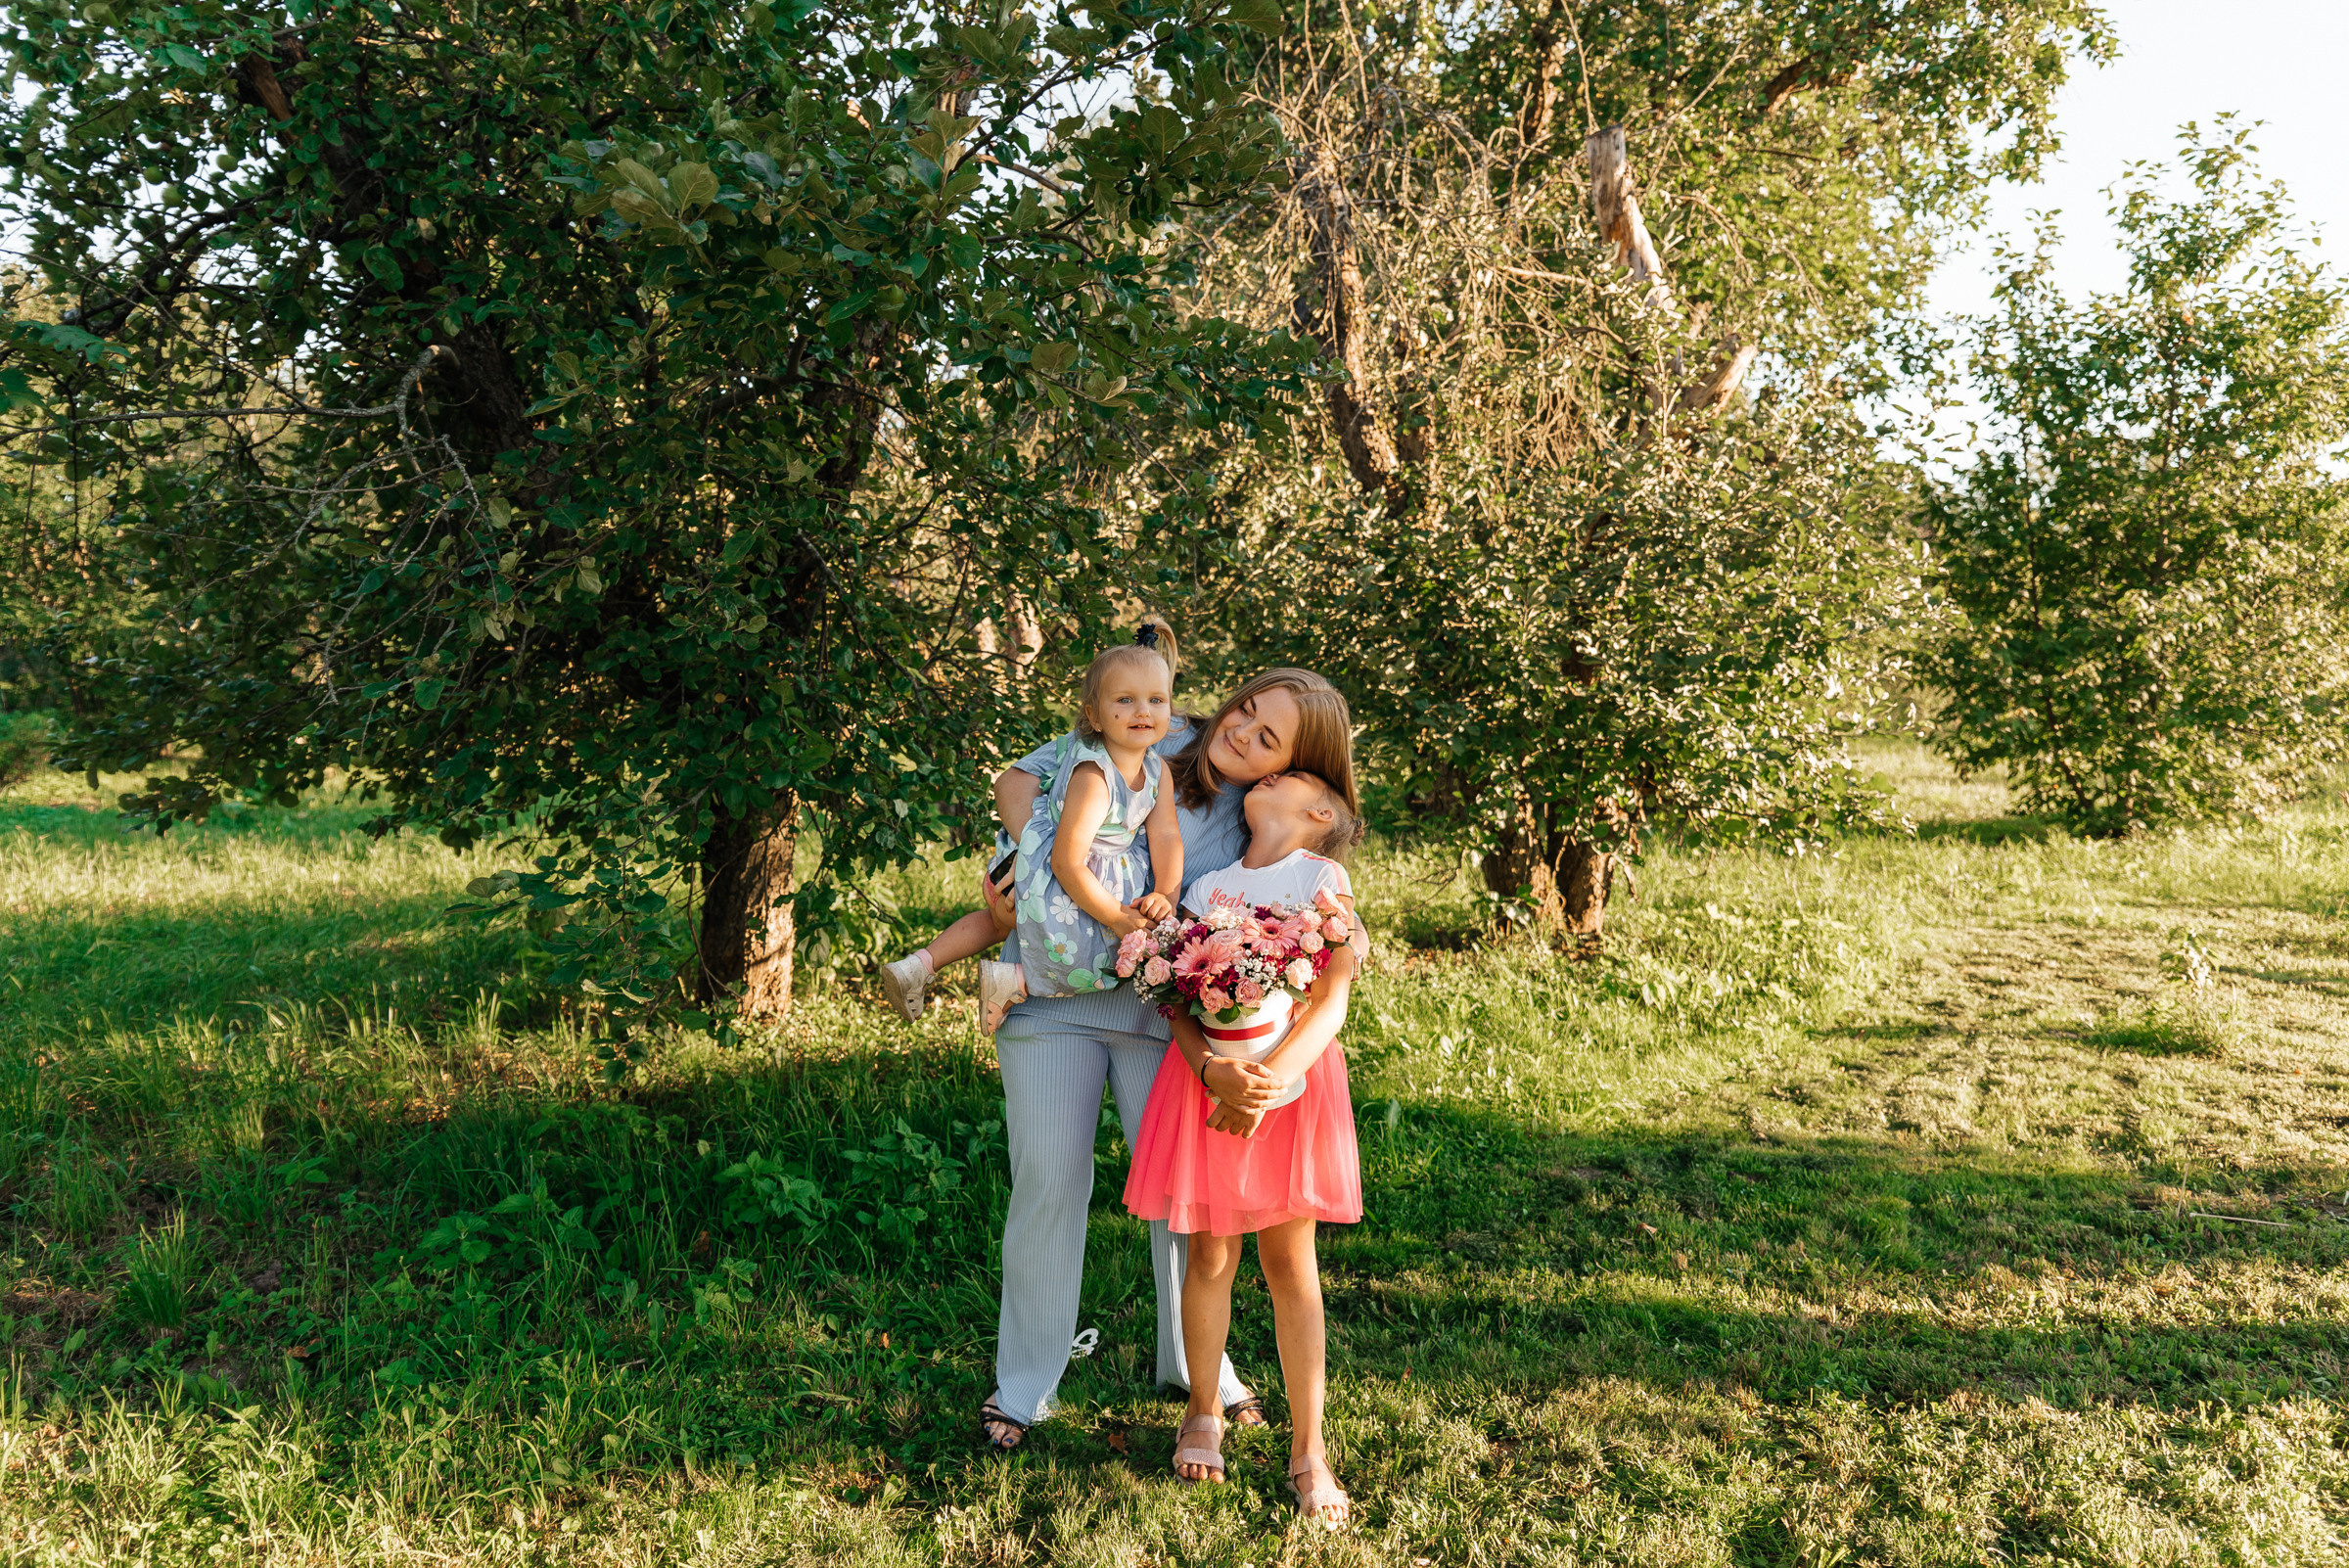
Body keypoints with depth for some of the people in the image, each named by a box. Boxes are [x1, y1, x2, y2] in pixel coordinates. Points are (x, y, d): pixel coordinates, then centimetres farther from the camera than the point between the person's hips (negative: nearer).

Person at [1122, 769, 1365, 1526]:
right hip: (1205, 1078, 3)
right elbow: (1177, 1000, 2)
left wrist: (1267, 1082, -23)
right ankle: (1203, 1414, 29)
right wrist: (1211, 1070, -17)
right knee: (1209, 1255, 8)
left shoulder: (1323, 878, -3)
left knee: (1289, 1260, 3)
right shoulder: (1206, 887, 8)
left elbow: (1331, 1005, -11)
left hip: (1294, 1082, -2)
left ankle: (1308, 1450, 13)